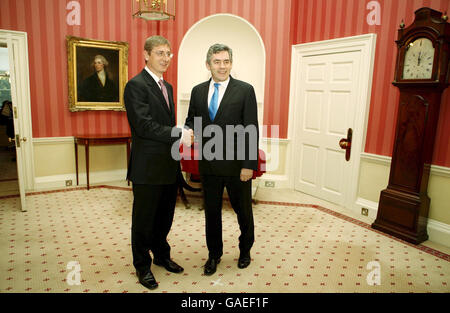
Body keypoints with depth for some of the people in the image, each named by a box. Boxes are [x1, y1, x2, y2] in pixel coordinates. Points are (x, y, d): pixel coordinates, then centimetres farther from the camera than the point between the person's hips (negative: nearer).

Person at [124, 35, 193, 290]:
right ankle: (143, 266, 28)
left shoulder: (167, 87, 15)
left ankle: (162, 255, 40)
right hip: (148, 168, -8)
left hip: (169, 166, 8)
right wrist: (179, 134, -22)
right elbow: (144, 125, -22)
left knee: (165, 216, 20)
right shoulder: (136, 85, -12)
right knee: (144, 219, 9)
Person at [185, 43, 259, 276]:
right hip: (208, 163, 3)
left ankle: (245, 250, 39)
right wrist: (187, 132, -11)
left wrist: (249, 165, -15)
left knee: (243, 210, 14)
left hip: (236, 164, -3)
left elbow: (251, 131, -9)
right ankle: (214, 254, 35)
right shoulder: (198, 91, 7)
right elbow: (191, 121, 14)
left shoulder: (245, 90, -5)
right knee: (211, 211, 15)